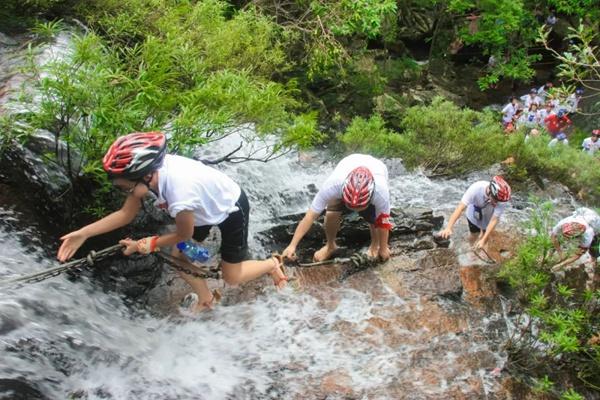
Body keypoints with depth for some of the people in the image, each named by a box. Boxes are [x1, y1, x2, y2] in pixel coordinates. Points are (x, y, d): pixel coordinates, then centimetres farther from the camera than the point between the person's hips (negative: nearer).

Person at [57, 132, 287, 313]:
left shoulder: (180, 192, -44)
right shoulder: (147, 171, -23)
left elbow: (184, 235, -23)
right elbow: (126, 214, -9)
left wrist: (146, 245, -13)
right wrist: (83, 233, -15)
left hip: (232, 209, -7)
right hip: (207, 207, 7)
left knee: (232, 277, 5)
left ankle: (272, 263, 32)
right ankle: (205, 299, 35)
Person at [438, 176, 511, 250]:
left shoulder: (502, 199, -38)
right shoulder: (476, 188, -42)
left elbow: (494, 220, -34)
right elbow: (460, 208, -44)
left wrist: (483, 240, -41)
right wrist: (448, 228, -53)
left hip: (488, 218, 0)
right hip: (473, 215, 0)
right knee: (473, 236, 15)